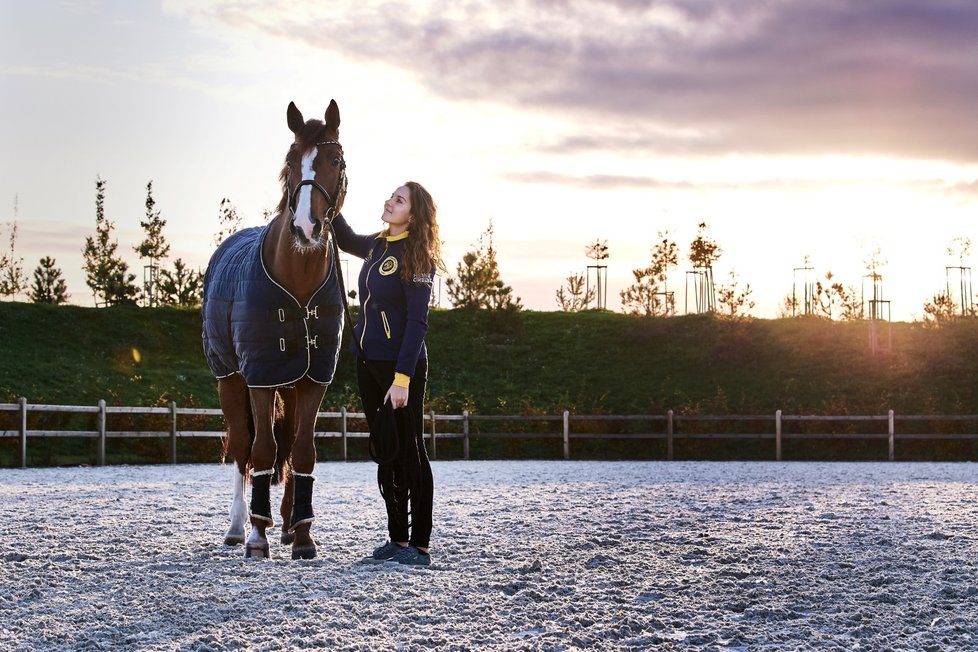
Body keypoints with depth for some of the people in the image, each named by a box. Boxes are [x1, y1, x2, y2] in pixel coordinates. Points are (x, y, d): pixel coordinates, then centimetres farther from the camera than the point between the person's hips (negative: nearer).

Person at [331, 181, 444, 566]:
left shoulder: (416, 258, -13)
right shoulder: (377, 247, 10)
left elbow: (416, 323, -17)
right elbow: (344, 239, 34)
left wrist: (402, 379, -23)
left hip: (401, 364, -8)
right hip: (367, 362, 8)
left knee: (410, 454, -2)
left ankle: (419, 547, 3)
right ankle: (397, 540, 19)